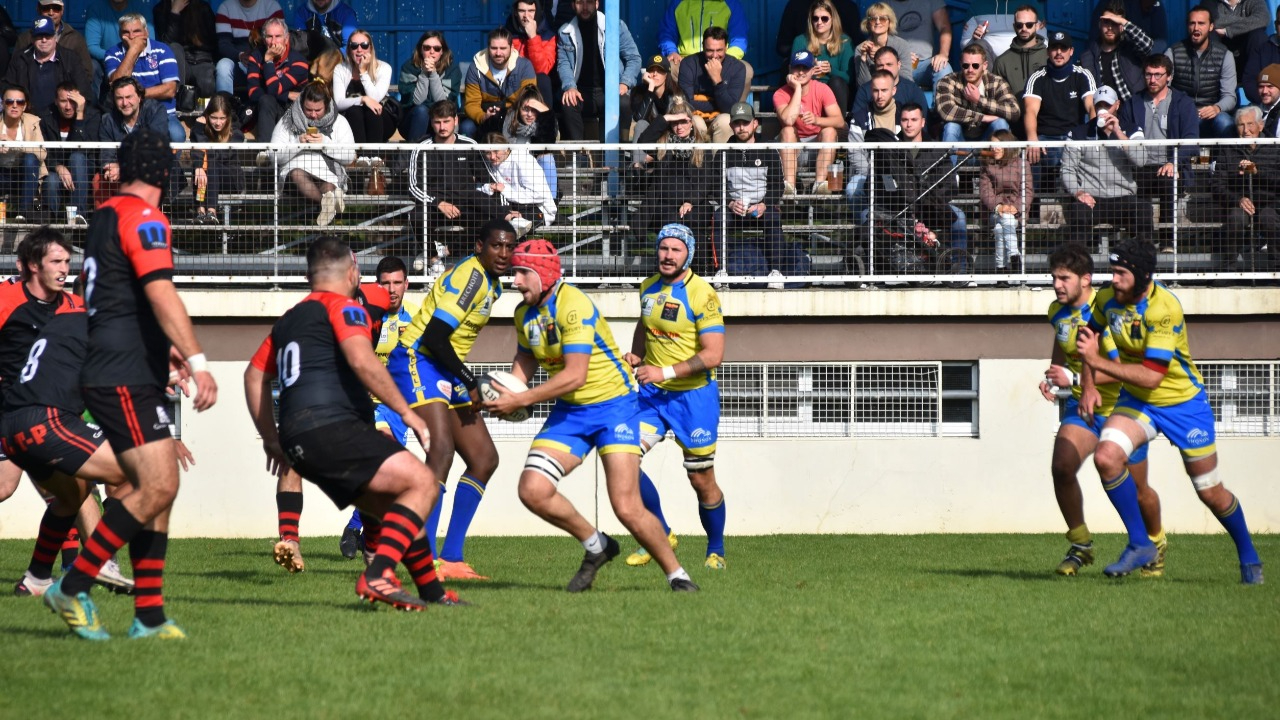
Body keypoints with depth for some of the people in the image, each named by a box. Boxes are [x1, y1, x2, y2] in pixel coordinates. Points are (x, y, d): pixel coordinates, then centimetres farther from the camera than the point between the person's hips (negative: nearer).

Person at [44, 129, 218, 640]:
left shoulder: (105, 215, 18)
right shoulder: (142, 218, -11)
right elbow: (161, 294, -23)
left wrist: (163, 347, 44)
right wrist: (198, 362, -26)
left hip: (129, 377, 10)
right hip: (126, 380, -10)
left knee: (158, 488, 7)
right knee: (157, 487, -15)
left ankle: (149, 615, 4)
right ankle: (72, 588, -12)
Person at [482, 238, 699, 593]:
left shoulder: (573, 306, -21)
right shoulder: (525, 313, 4)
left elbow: (575, 375, -27)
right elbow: (525, 358, 20)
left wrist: (519, 401, -26)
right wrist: (508, 393, -2)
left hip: (612, 405, -7)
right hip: (569, 411, 7)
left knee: (627, 508, -17)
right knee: (533, 490, -12)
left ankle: (677, 575, 2)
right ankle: (596, 546, 10)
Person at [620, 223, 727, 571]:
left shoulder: (702, 295, -16)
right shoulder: (648, 288, 4)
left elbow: (713, 355, -21)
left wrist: (665, 372, -25)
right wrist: (635, 356, 5)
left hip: (694, 396, -5)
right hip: (652, 393, 5)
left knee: (702, 480, 3)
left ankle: (716, 551, 25)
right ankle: (661, 535, 3)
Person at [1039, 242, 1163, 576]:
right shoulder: (1057, 311, 0)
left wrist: (1073, 379, -32)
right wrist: (1052, 379, 1)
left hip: (1121, 406, -5)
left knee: (1136, 489, 6)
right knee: (1062, 465, -21)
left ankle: (1156, 544, 36)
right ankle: (1080, 544, -4)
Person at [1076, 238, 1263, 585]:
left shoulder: (1164, 309, -29)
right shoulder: (1107, 299, -10)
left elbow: (1152, 375, -34)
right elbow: (1091, 333, 14)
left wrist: (1099, 363, -34)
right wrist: (1089, 386, 3)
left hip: (1183, 402, -5)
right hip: (1136, 400, 5)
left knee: (1210, 492, 4)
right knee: (1106, 456, -23)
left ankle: (1248, 557, 30)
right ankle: (1140, 545, -10)